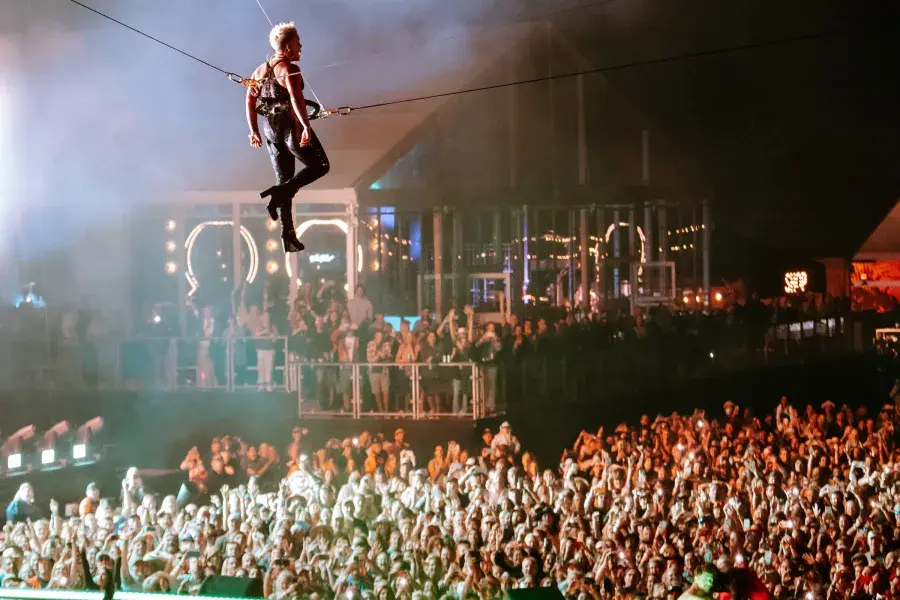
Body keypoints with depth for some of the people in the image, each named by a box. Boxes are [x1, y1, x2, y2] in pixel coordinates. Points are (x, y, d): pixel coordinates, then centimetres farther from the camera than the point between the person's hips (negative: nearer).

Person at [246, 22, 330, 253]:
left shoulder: (260, 70, 13)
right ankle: (278, 193, -13)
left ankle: (288, 232, 5)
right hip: (291, 125, -8)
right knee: (320, 166, 4)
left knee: (285, 179, 11)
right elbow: (296, 98, -25)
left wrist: (254, 131, 13)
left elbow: (250, 100, 11)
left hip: (270, 128, 8)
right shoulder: (289, 69, -12)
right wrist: (307, 126, -30)